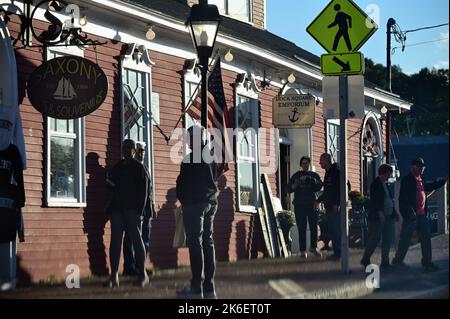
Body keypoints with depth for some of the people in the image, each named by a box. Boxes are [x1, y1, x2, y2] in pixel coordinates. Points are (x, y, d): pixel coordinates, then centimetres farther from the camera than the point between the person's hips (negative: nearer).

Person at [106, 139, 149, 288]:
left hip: (132, 209, -5)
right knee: (115, 242, -1)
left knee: (136, 240, -3)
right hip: (117, 209, 5)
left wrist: (139, 211, -13)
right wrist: (110, 184, -2)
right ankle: (114, 276, -2)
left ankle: (142, 274, 3)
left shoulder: (139, 168, 1)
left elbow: (143, 191, -5)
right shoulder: (117, 167, 17)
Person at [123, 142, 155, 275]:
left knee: (145, 240, 8)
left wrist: (151, 207, 14)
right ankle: (130, 268, -3)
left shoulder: (144, 168, 18)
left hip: (146, 210, 8)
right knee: (131, 240, -5)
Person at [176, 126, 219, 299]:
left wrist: (182, 199, 8)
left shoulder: (190, 158, -12)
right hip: (211, 202, 8)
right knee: (208, 242, 9)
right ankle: (209, 286, 8)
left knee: (195, 243, -8)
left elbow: (182, 182, -7)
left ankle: (197, 287, -12)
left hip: (194, 203, -8)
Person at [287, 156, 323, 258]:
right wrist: (294, 186, -13)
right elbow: (288, 189, 8)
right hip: (299, 206, 0)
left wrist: (308, 179, -19)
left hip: (312, 205, 0)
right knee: (302, 229, -2)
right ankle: (303, 250, 0)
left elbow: (319, 186, -8)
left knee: (314, 227, 1)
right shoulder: (296, 176, 11)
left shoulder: (314, 175, 10)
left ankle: (313, 247, 17)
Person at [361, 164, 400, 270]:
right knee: (375, 238, -7)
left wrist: (395, 213, 17)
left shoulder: (386, 184, 18)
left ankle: (385, 262, 11)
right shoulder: (376, 184, -7)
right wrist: (380, 212, -24)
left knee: (388, 240, 6)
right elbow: (375, 200, -16)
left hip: (388, 216, 8)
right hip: (378, 217, -8)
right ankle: (365, 260, 5)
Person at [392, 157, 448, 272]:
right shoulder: (407, 180, -11)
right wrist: (410, 212, -24)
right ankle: (398, 260, 13)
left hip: (422, 215, 8)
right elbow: (403, 198, -17)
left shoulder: (420, 180, 14)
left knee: (426, 239, 8)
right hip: (412, 215, -8)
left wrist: (444, 181, 29)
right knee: (405, 240, 1)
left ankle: (427, 262, 14)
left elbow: (429, 187, 35)